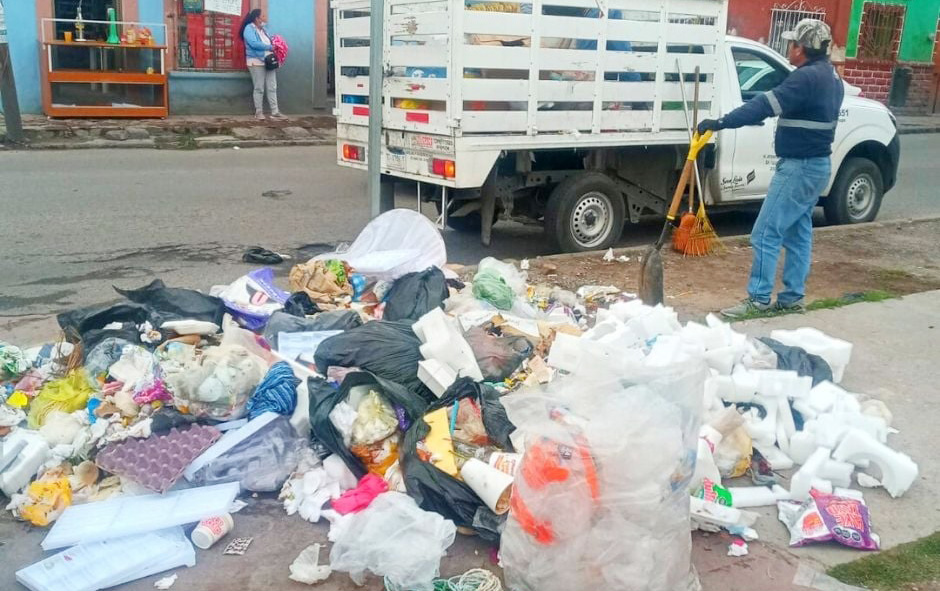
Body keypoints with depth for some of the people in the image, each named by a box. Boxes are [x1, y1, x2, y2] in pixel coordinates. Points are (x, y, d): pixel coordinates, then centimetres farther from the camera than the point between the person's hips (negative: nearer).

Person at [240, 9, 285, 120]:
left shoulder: (262, 29, 17)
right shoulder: (249, 29, -8)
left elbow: (269, 42, 23)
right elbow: (254, 44, -21)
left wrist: (276, 46, 1)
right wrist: (270, 47, -16)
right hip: (257, 62, -7)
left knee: (272, 87, 3)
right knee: (259, 88, -3)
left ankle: (275, 112, 4)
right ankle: (259, 112, 6)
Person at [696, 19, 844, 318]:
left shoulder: (807, 77, -19)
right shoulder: (830, 77, 14)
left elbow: (765, 105, -26)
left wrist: (721, 122, -28)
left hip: (799, 166, -10)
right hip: (817, 165, 10)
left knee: (766, 233, -7)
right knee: (798, 233, 13)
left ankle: (759, 299, -4)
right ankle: (792, 297, 19)